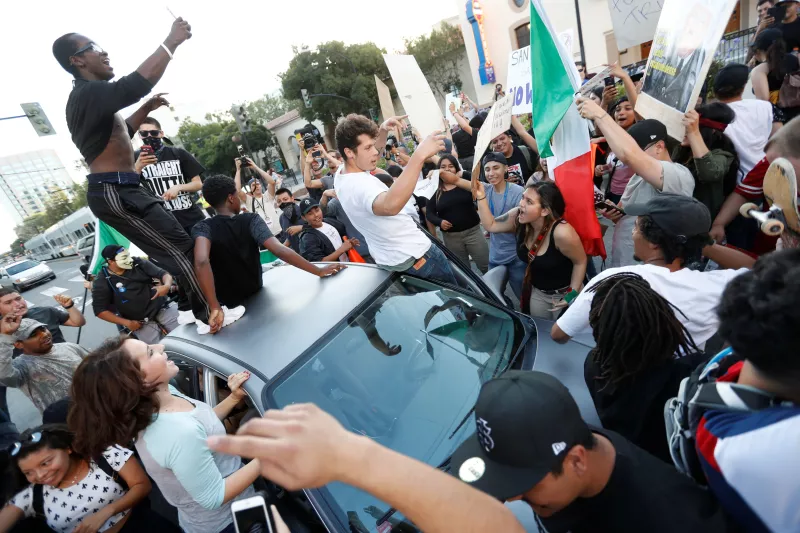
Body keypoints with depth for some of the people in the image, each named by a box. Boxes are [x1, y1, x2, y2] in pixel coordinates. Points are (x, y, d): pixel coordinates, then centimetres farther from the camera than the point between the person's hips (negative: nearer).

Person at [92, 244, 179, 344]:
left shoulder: (138, 263, -1)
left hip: (163, 308, 2)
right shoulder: (102, 283, -5)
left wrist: (167, 285, -25)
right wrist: (127, 323, -11)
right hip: (140, 323, -2)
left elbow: (163, 273, 0)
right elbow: (100, 310, -3)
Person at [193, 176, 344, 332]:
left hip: (228, 308, -1)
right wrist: (319, 271, -25)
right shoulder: (251, 220, -16)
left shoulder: (203, 228, -18)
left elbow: (201, 262, -39)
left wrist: (215, 308, -39)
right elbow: (279, 250, -29)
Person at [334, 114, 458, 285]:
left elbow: (371, 153, 16)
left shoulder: (342, 176, -3)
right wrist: (420, 155, -59)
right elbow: (391, 205, -58)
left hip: (389, 257, 10)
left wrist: (383, 129, -2)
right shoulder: (360, 185, -35)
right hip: (413, 256, -10)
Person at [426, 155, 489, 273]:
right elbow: (429, 213, 1)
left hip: (473, 231, -1)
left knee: (486, 266, 3)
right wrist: (439, 222, -17)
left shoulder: (465, 180, 0)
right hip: (450, 236, 1)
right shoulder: (435, 190, 0)